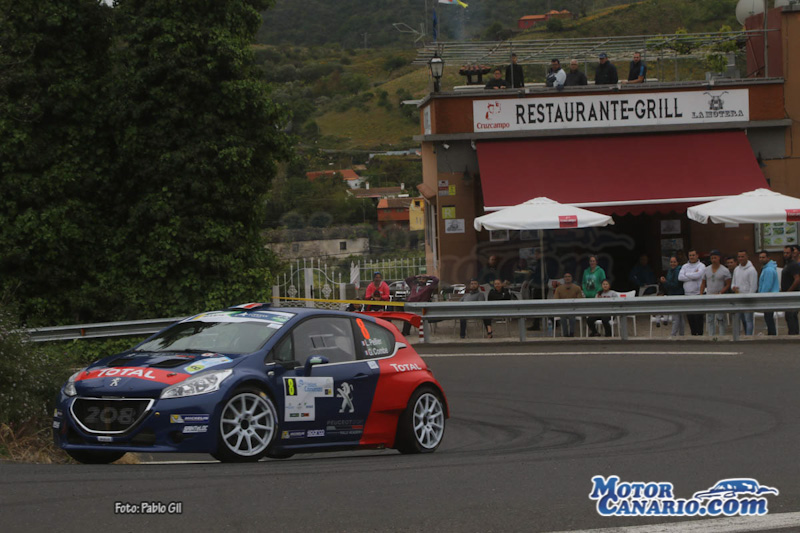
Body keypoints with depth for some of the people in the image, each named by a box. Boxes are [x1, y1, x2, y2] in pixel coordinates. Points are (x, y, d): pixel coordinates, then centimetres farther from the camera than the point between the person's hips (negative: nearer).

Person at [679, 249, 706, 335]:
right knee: (689, 316, 5)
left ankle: (700, 333, -3)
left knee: (698, 316, -8)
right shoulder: (685, 266, 14)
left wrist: (687, 275, -3)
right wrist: (692, 276, -8)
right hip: (687, 294, 5)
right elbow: (680, 277, -1)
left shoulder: (701, 266, 1)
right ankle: (693, 333, 13)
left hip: (698, 294, -5)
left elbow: (697, 275, -18)